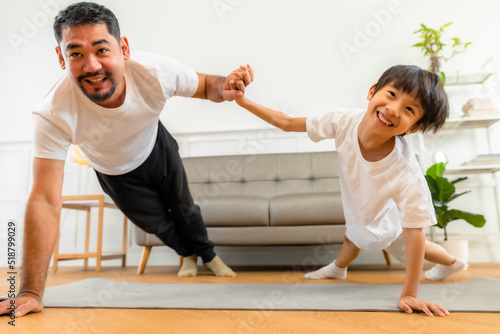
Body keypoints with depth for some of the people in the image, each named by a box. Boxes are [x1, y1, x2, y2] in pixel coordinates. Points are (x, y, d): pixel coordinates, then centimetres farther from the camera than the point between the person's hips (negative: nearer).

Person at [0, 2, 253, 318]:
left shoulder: (155, 70, -36)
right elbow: (45, 201, -41)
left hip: (157, 148, 1)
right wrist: (31, 293, -43)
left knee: (184, 208, 15)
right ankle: (189, 254, 52)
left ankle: (209, 255, 50)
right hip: (117, 173, 0)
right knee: (155, 223, 14)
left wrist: (224, 87, -41)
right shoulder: (53, 116, -40)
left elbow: (204, 84, -15)